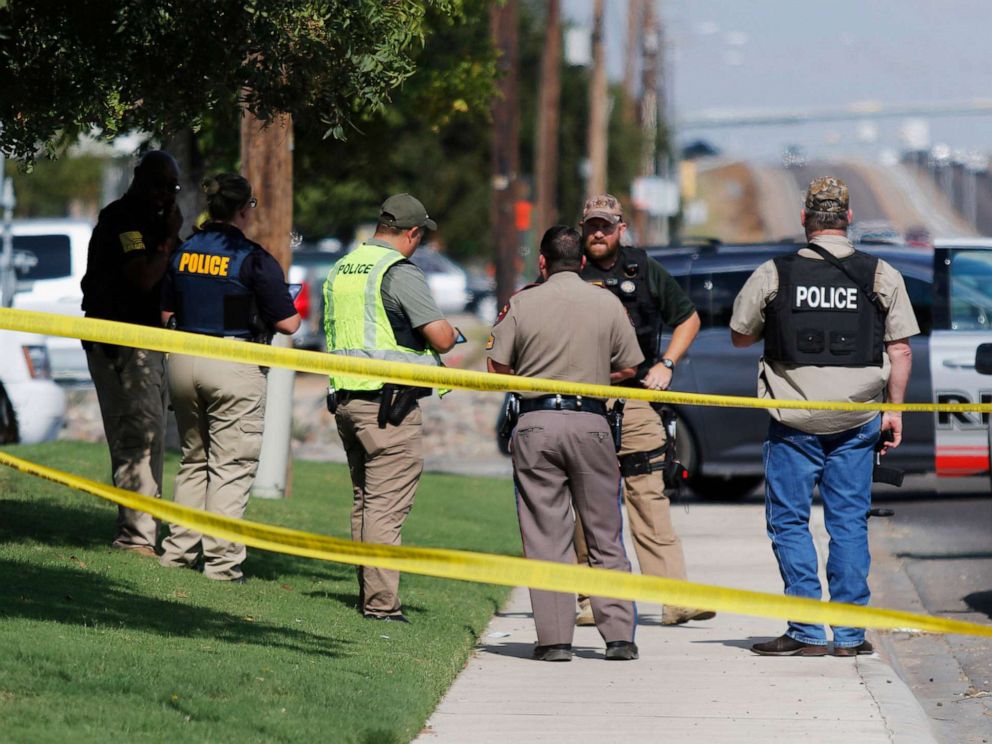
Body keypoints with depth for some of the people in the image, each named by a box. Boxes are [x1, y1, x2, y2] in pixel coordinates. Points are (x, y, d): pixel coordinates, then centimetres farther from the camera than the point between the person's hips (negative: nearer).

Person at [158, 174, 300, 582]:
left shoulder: (183, 252, 6)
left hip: (183, 360, 6)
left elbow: (166, 313, 13)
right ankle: (222, 560, -4)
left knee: (193, 460, 18)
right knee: (232, 467, -1)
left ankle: (179, 549, 16)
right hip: (234, 366, -6)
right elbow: (288, 322, -11)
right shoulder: (254, 259, -11)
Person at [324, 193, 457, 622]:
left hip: (345, 398, 8)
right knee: (387, 505, -7)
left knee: (364, 501, 16)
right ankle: (381, 605, -9)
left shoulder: (340, 271, 14)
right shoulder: (399, 273, -12)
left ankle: (368, 597, 18)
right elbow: (441, 338, -16)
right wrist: (450, 331, 8)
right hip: (390, 402, -8)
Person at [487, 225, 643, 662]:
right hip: (591, 424, 1)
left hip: (536, 425, -1)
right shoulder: (607, 304, 4)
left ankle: (555, 639, 0)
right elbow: (627, 368, 8)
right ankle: (619, 636, 4)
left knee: (545, 538, 3)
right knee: (605, 536, 8)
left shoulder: (522, 304, 0)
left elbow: (497, 368, 2)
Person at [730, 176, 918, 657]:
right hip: (857, 419, 2)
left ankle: (807, 632, 2)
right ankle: (849, 634, 6)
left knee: (789, 521, 7)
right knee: (849, 522, 7)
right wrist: (894, 410, 10)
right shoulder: (882, 277, 0)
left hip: (794, 420, -2)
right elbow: (900, 350, 2)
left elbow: (739, 336, 10)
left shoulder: (772, 275, -3)